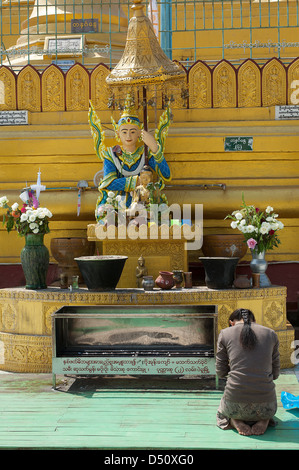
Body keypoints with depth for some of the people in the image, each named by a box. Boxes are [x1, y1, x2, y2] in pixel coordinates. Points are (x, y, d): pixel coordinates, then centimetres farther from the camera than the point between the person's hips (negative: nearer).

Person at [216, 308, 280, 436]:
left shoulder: (225, 334, 2)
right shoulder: (271, 334, 7)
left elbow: (221, 372, 7)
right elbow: (275, 373, 11)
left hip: (236, 403, -1)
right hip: (265, 402, 1)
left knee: (222, 412, 38)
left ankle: (235, 421, 3)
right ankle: (263, 420, 5)